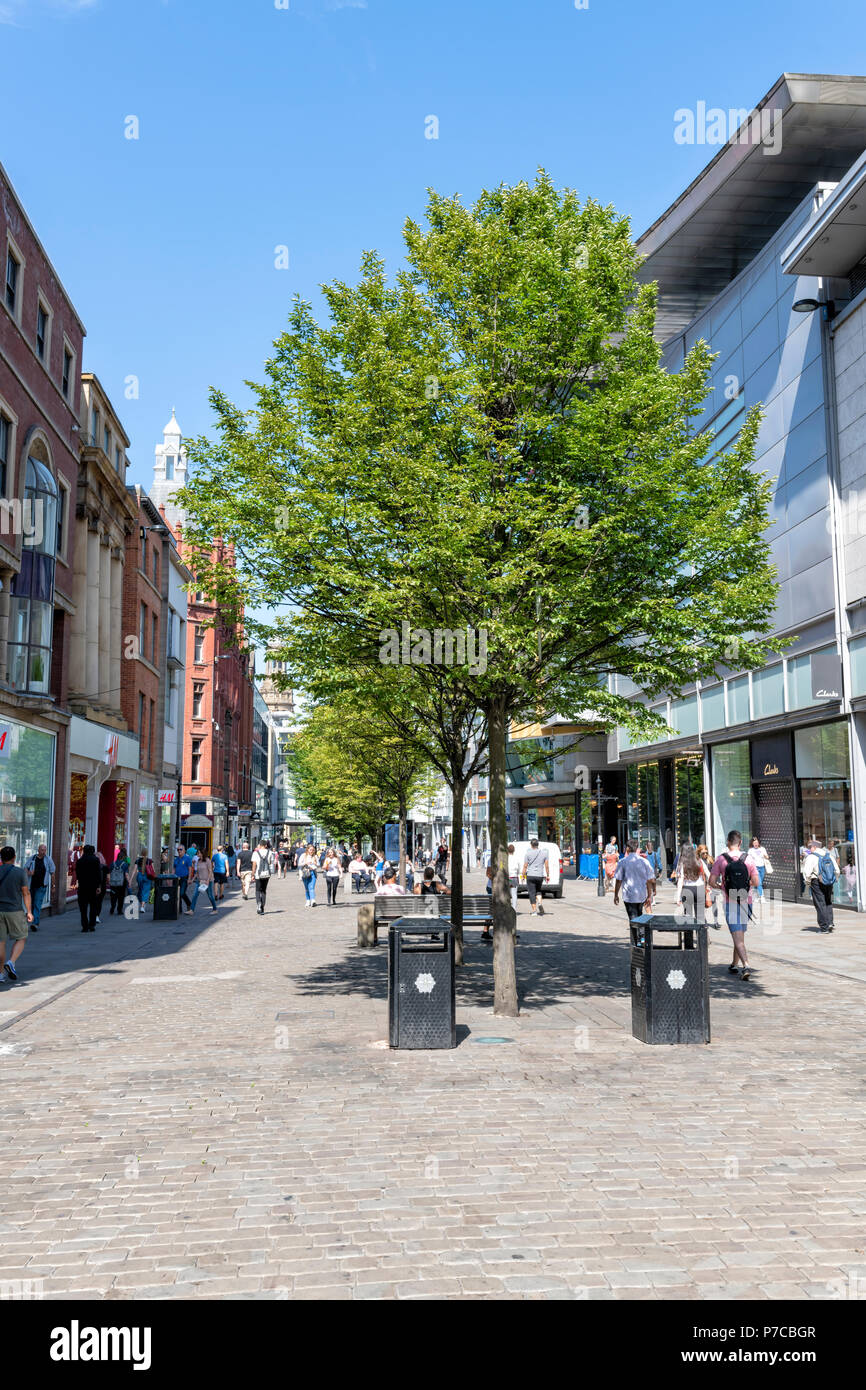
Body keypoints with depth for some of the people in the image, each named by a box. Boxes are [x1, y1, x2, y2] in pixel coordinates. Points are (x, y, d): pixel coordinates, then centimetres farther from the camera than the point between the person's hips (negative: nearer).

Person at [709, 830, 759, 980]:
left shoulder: (721, 859, -7)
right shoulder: (748, 859, -3)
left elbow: (712, 882, -7)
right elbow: (756, 883, -3)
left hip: (730, 902, -3)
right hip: (746, 902, 3)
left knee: (737, 936, -6)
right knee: (740, 934, 18)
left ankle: (746, 966, -22)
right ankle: (735, 964, 28)